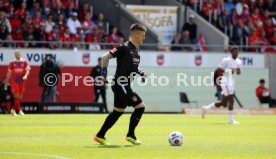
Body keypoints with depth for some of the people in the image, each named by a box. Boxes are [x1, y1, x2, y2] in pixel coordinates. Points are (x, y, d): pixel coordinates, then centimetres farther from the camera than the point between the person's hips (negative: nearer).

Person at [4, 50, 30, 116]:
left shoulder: (25, 62, 2)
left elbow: (27, 70, -8)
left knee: (20, 96, 5)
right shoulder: (12, 62, 4)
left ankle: (13, 109, 19)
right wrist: (6, 82, 8)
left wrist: (26, 75, -30)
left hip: (22, 81, 1)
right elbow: (9, 73, 9)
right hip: (14, 81, -1)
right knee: (16, 95, -11)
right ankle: (19, 110, -11)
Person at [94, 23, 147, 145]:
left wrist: (141, 72, 10)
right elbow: (105, 57, -14)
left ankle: (100, 136, 21)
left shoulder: (136, 50, 13)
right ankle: (130, 135, 1)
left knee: (118, 111, 14)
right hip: (120, 84, -9)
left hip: (124, 86, 9)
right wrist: (104, 71, -23)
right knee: (140, 106, -9)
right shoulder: (124, 48, -14)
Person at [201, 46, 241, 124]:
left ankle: (206, 108, 23)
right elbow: (219, 69, -11)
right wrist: (229, 71, -20)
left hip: (232, 81, 8)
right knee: (231, 99, -15)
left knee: (224, 103, 9)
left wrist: (238, 71, -6)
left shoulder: (238, 61, 11)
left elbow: (238, 72, 16)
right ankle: (231, 120, -11)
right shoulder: (226, 60, -11)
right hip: (225, 81, -8)